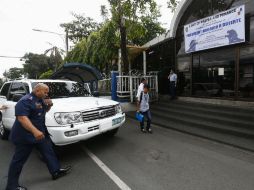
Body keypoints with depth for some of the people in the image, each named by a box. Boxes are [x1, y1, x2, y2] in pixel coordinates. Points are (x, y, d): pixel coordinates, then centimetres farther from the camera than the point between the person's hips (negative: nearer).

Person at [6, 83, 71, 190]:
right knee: (19, 160, 6)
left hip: (41, 133, 9)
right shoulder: (26, 100, -21)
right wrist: (35, 131, -42)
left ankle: (56, 171, 24)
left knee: (48, 151, 12)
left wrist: (49, 105, -3)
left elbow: (45, 110, 22)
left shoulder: (40, 99, 7)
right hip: (25, 136, -9)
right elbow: (22, 118, -31)